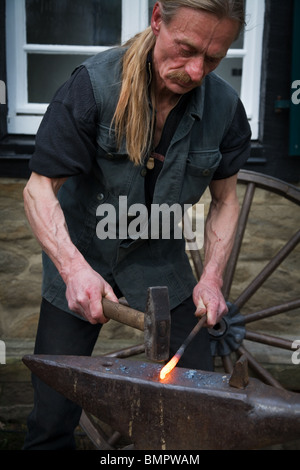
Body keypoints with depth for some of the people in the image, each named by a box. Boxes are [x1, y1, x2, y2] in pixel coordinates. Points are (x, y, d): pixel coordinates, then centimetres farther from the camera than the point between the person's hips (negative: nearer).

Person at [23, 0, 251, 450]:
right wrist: (73, 267, -35)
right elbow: (39, 188, -20)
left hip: (159, 260, 3)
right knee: (53, 411, 1)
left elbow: (225, 199, 1)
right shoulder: (94, 83, -21)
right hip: (82, 253, -2)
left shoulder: (225, 106, -12)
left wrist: (212, 277, -11)